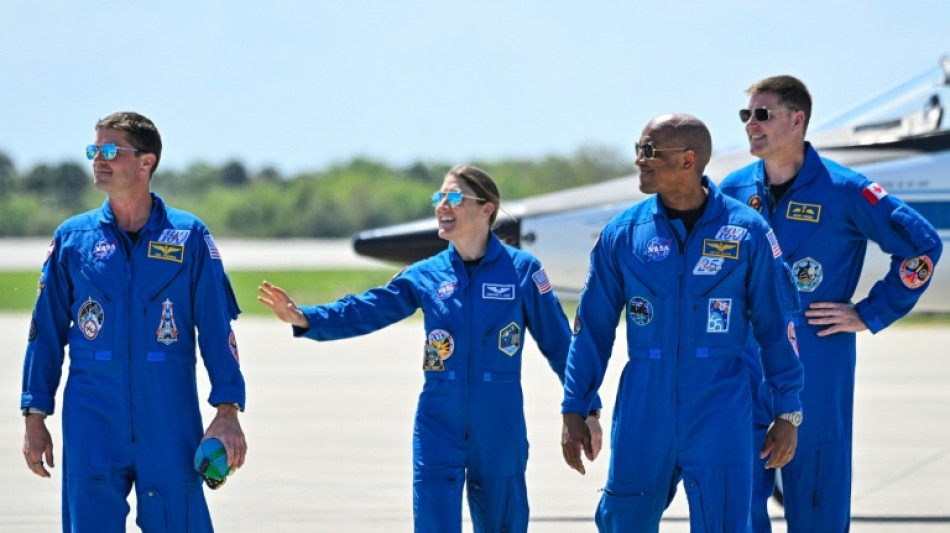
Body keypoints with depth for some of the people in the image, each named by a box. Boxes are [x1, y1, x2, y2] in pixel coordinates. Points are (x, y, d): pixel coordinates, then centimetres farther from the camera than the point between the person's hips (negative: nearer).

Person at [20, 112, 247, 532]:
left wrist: (227, 412, -6)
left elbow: (218, 329, 2)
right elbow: (45, 334, 10)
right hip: (91, 426, 1)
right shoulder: (73, 239, 6)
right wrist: (34, 418, 7)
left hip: (170, 428, -1)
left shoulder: (189, 237, 2)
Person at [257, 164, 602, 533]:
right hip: (439, 424, 1)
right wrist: (304, 318, -18)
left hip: (499, 428, -1)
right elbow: (366, 310, -3)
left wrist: (586, 409, 2)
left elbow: (558, 343, 1)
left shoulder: (522, 270, -3)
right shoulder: (426, 276, 4)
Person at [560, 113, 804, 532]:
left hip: (721, 416, -2)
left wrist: (788, 412, 2)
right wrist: (574, 410, 7)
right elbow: (592, 328, 9)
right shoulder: (622, 234, 4)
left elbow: (777, 326, 4)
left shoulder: (747, 232, -1)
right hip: (642, 415, 2)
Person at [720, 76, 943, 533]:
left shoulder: (842, 191, -8)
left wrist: (871, 314, -5)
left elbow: (922, 243, -4)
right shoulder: (734, 191, 6)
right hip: (746, 373, 4)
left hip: (817, 371, -4)